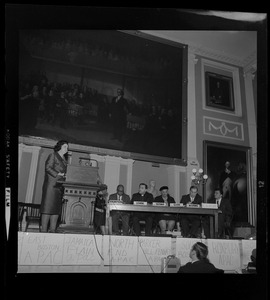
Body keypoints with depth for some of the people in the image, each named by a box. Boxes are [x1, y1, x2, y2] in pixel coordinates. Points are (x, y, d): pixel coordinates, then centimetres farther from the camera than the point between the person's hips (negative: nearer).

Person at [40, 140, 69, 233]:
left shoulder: (64, 159, 21)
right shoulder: (53, 155, 2)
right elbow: (48, 168, -8)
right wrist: (58, 174, -15)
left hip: (60, 186, 7)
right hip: (51, 185, -7)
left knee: (57, 208, 2)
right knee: (48, 207, -7)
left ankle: (52, 230, 5)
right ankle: (44, 230, -4)